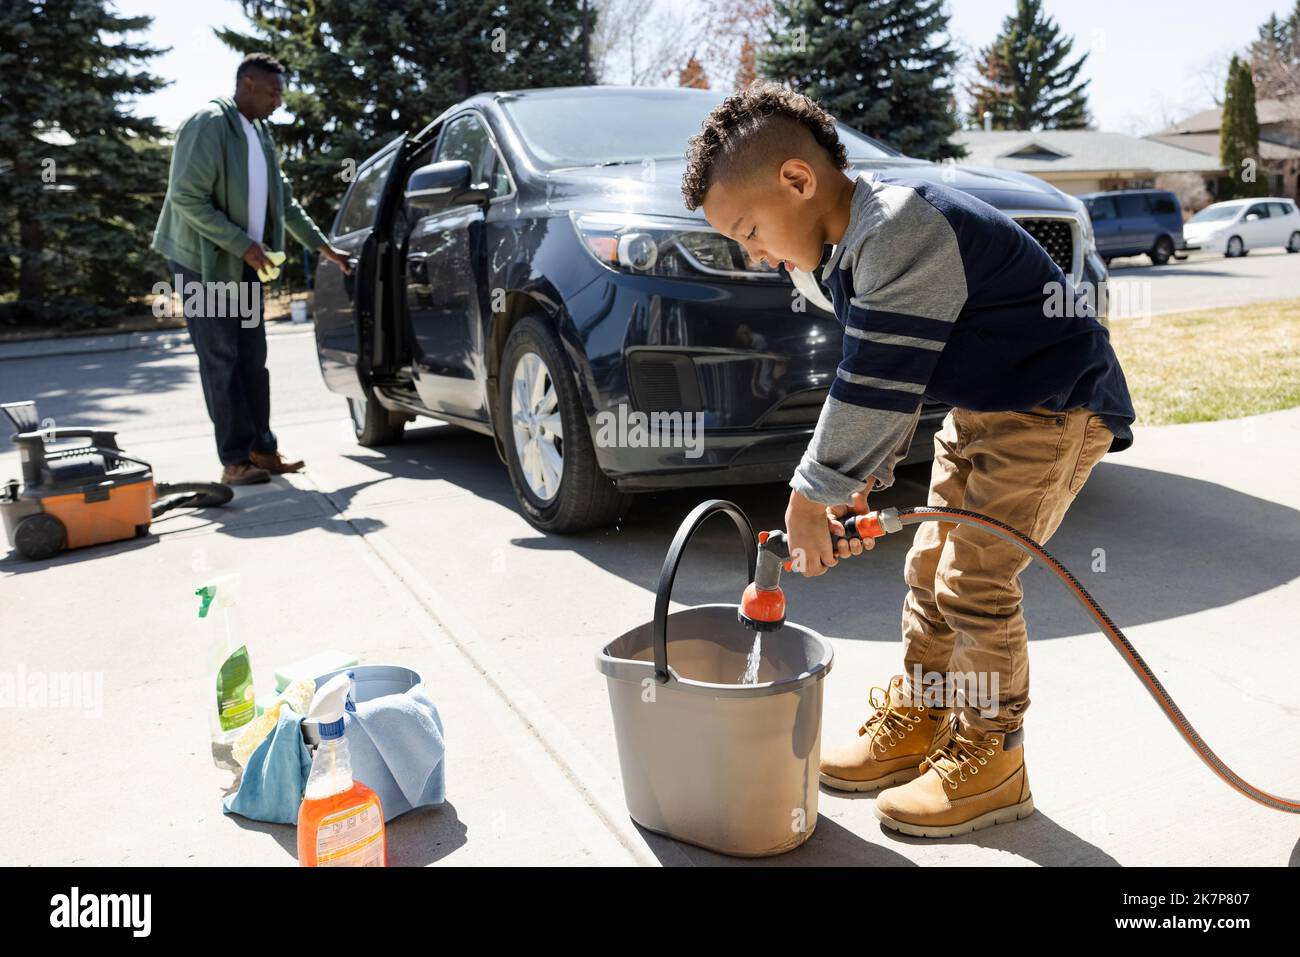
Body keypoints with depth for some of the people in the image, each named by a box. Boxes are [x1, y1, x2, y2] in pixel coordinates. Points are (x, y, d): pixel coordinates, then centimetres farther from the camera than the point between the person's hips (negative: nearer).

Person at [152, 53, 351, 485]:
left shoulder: (259, 131, 13)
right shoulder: (209, 124, -13)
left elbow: (283, 198, 20)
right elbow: (186, 197, -19)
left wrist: (322, 245, 17)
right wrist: (242, 244, -20)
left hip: (243, 263, 8)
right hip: (204, 260, -8)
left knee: (252, 359, 8)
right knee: (221, 360, -5)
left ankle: (262, 449, 14)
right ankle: (236, 460, -2)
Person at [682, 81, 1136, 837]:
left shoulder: (902, 229, -27)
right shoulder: (860, 244, 5)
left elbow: (877, 384, -29)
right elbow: (881, 381, 8)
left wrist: (812, 497, -22)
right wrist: (860, 484, 1)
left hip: (1055, 407, -10)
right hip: (983, 409, 10)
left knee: (976, 578, -10)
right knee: (931, 568, 11)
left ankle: (991, 762, 6)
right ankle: (916, 725, 25)